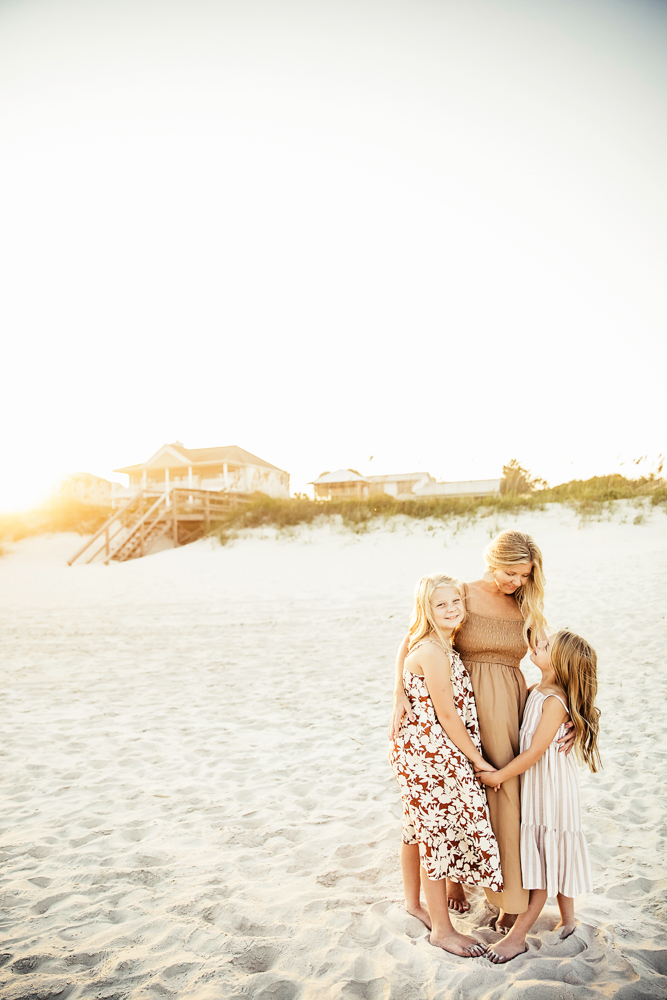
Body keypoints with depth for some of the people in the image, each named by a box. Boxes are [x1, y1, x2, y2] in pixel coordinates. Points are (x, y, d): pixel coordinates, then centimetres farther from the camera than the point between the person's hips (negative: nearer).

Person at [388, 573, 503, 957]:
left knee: (420, 831, 21)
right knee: (438, 835, 3)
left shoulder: (443, 647, 9)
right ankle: (442, 929, 17)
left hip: (417, 750, 10)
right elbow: (447, 714, -19)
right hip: (431, 755, -10)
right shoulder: (432, 652, -21)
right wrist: (478, 760, -12)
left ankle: (414, 903, 39)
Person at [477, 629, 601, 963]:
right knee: (549, 858, 19)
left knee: (544, 861, 4)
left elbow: (534, 752, -23)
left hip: (550, 787, -8)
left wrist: (499, 776, -16)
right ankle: (568, 919, 36)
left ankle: (518, 936, 12)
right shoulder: (536, 691, 1)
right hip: (534, 784, 8)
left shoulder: (555, 701, -24)